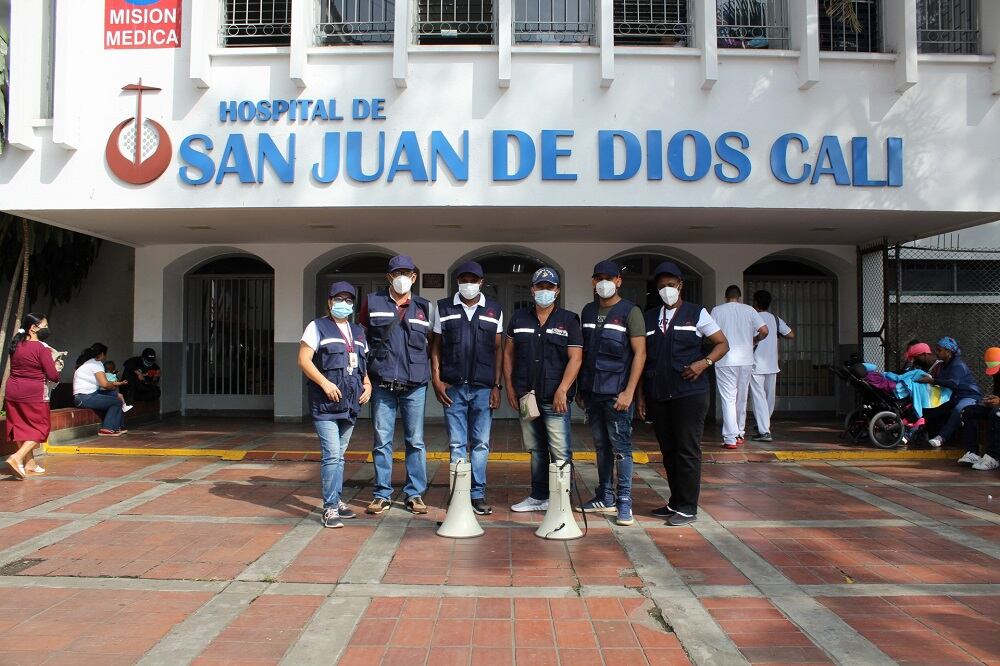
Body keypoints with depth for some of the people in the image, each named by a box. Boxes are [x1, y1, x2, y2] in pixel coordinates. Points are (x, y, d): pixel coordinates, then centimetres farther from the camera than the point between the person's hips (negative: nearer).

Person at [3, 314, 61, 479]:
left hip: (12, 392, 7)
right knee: (40, 428, 5)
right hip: (33, 394, -7)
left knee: (21, 426, 12)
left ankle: (30, 465, 18)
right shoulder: (41, 348, -13)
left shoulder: (15, 345, 8)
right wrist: (56, 365, 8)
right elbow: (53, 376, -14)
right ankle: (17, 457, -12)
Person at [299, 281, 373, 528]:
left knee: (339, 455, 13)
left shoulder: (358, 332, 19)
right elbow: (304, 360, -7)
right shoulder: (317, 327, 1)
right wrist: (325, 383, -17)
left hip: (351, 403, 6)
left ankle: (336, 500, 23)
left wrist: (367, 384, 6)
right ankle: (330, 508, -7)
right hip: (325, 404, -6)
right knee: (331, 455, -11)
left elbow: (363, 364, 24)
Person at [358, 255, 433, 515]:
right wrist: (364, 368, 6)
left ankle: (415, 494, 16)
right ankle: (382, 495, 16)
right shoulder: (373, 303, 6)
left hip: (415, 386, 1)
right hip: (382, 384, 0)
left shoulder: (424, 307, 8)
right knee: (382, 441, 5)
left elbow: (433, 343, 14)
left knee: (415, 441, 5)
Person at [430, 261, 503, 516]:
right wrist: (436, 380, -3)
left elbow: (498, 349, 7)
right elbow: (436, 347, 8)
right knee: (457, 443, 5)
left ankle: (478, 494, 14)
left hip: (483, 388, 0)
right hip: (453, 387, 0)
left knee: (481, 444, 5)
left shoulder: (494, 310, 8)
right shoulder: (444, 308, 7)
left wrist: (496, 386, 1)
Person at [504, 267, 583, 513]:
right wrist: (509, 386, 5)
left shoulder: (568, 321, 1)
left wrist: (562, 390, -15)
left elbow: (575, 358, -6)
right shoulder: (519, 318, 11)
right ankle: (539, 497, 25)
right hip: (526, 397, 4)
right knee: (536, 450, 14)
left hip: (555, 399, -4)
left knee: (560, 452, -6)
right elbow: (508, 354, 14)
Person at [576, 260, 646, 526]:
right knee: (601, 445, 12)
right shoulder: (588, 311, 13)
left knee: (620, 446, -2)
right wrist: (581, 388, 12)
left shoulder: (630, 312, -5)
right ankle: (605, 498, 22)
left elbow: (640, 353, -9)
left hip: (617, 392, -6)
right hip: (592, 391, 6)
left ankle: (624, 501, 6)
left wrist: (629, 392, -15)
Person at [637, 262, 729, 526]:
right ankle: (675, 503, 21)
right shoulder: (649, 318, 14)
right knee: (668, 451, 10)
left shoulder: (696, 313, 5)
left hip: (689, 393, -4)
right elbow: (642, 358, 14)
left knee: (688, 451, -4)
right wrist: (641, 395, 8)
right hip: (658, 395, 4)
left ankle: (687, 508, 3)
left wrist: (704, 362, -12)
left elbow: (722, 343, 6)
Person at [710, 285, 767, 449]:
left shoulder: (717, 310, 0)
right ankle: (740, 434, 26)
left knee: (728, 399, -3)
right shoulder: (749, 310, 5)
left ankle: (731, 438, -9)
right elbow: (764, 331, -3)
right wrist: (754, 340, 16)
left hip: (725, 361, -3)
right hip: (746, 360, 3)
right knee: (741, 398, 16)